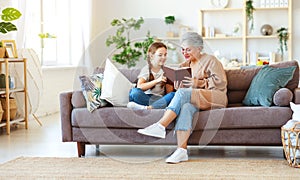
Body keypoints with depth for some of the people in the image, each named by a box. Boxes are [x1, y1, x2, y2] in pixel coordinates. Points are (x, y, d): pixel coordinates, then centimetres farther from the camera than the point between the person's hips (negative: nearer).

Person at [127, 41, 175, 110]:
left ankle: (147, 108, -43)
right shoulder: (146, 69, 5)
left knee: (173, 95, -31)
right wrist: (157, 81, -21)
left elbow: (169, 92, 6)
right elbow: (139, 86, -13)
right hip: (146, 98, -1)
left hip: (160, 99, 2)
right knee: (134, 92, -31)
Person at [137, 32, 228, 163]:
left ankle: (160, 126, -40)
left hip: (215, 97, -5)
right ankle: (182, 150, -45)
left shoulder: (210, 60, 5)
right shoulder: (185, 64, 25)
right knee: (185, 107, -35)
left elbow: (221, 81, -6)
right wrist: (178, 82, -3)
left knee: (182, 93, -33)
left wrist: (199, 83, -17)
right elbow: (179, 87, 21)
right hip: (194, 100, 5)